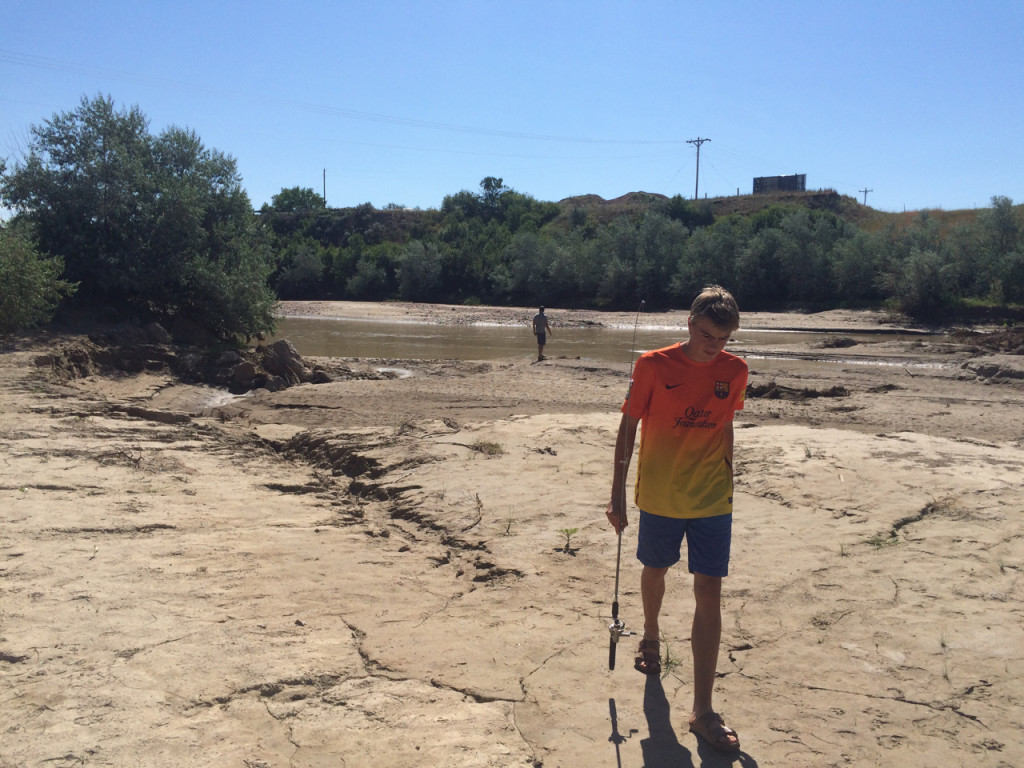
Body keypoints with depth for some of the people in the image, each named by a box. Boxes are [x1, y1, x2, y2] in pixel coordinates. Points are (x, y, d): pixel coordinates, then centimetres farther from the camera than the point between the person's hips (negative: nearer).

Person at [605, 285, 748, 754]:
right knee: (654, 571, 19)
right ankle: (650, 637, 52)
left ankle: (703, 711, 4)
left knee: (709, 593, -3)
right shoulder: (654, 366, -11)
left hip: (712, 501, 1)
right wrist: (618, 495, -6)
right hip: (659, 497, -1)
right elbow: (628, 428, -6)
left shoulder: (735, 372, -3)